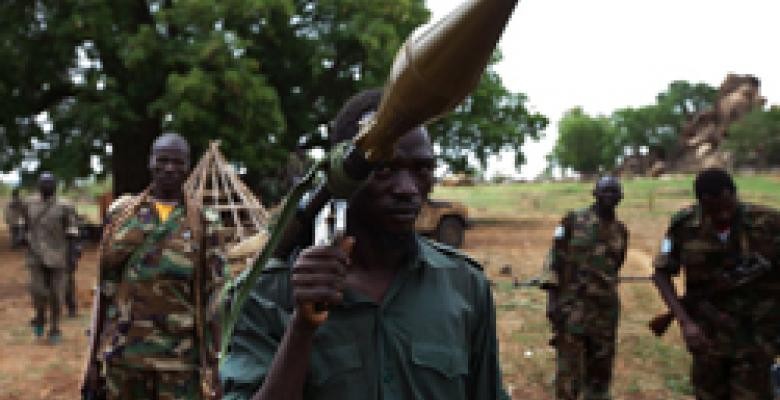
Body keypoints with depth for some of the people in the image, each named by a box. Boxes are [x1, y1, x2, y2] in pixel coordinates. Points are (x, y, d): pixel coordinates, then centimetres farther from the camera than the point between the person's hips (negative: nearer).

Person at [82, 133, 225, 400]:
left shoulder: (202, 224, -1)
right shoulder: (122, 215, 5)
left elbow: (211, 302, -1)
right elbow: (105, 290, 7)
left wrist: (210, 370, -5)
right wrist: (95, 360, 5)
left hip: (181, 361, -2)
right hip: (123, 357, 2)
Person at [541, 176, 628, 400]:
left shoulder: (620, 232, 9)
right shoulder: (573, 222, -5)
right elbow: (556, 261, -7)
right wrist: (553, 302, -13)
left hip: (605, 309, 5)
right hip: (572, 307, -5)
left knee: (600, 372, 14)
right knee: (569, 373, -4)